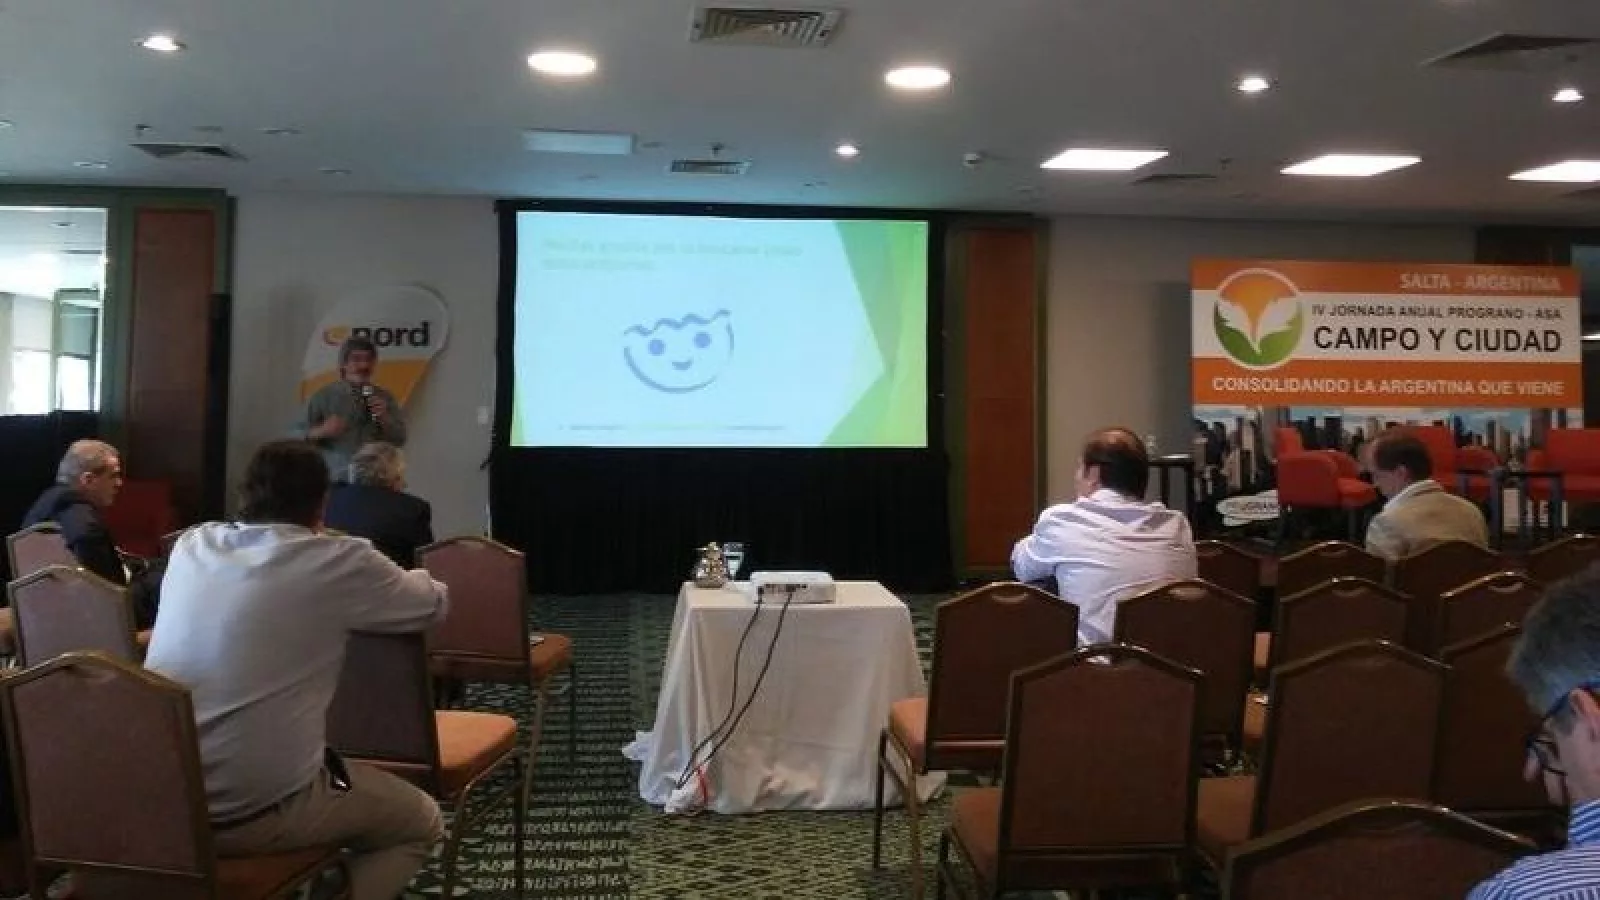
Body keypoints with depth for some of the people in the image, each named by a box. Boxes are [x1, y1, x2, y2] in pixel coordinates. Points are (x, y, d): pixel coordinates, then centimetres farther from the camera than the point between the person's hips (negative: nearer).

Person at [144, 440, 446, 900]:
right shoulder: (340, 561, -10)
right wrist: (383, 580, 27)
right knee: (421, 823, 18)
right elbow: (434, 603, 8)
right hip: (253, 811, -6)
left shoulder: (191, 545, 5)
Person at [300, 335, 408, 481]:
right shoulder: (324, 396, 4)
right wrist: (323, 431, -14)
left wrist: (384, 418, -11)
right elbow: (300, 435, 5)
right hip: (334, 480, -1)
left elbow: (399, 440, 5)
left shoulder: (384, 398, 9)